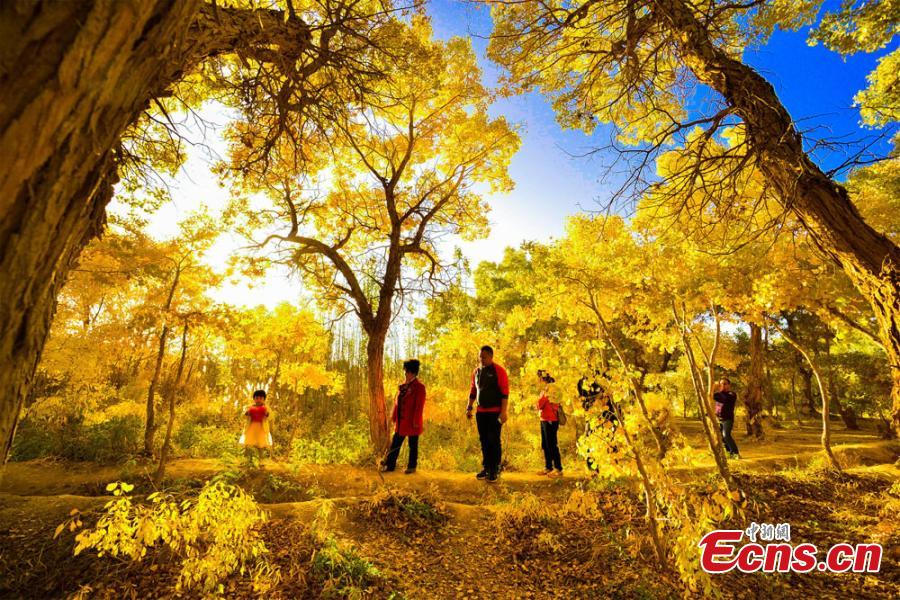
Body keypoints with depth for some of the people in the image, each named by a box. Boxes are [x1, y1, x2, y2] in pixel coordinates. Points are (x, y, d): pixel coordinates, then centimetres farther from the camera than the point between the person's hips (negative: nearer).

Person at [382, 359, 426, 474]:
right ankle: (389, 465, 23)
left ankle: (411, 467, 22)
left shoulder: (419, 387, -13)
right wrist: (394, 417, 11)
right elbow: (397, 402, 12)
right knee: (395, 443, 12)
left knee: (413, 445, 8)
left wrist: (416, 422, -18)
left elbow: (419, 406, -16)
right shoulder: (403, 386, 9)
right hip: (401, 422, 7)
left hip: (412, 422, -7)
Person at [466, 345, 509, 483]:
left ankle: (494, 471, 9)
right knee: (484, 441, 11)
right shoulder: (476, 371, 10)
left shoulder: (498, 371, -8)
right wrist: (469, 407, 12)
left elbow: (505, 392, -13)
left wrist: (503, 411, -18)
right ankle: (486, 468, 22)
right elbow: (473, 391, 17)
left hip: (495, 412, -5)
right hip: (481, 412, 6)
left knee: (494, 441, -2)